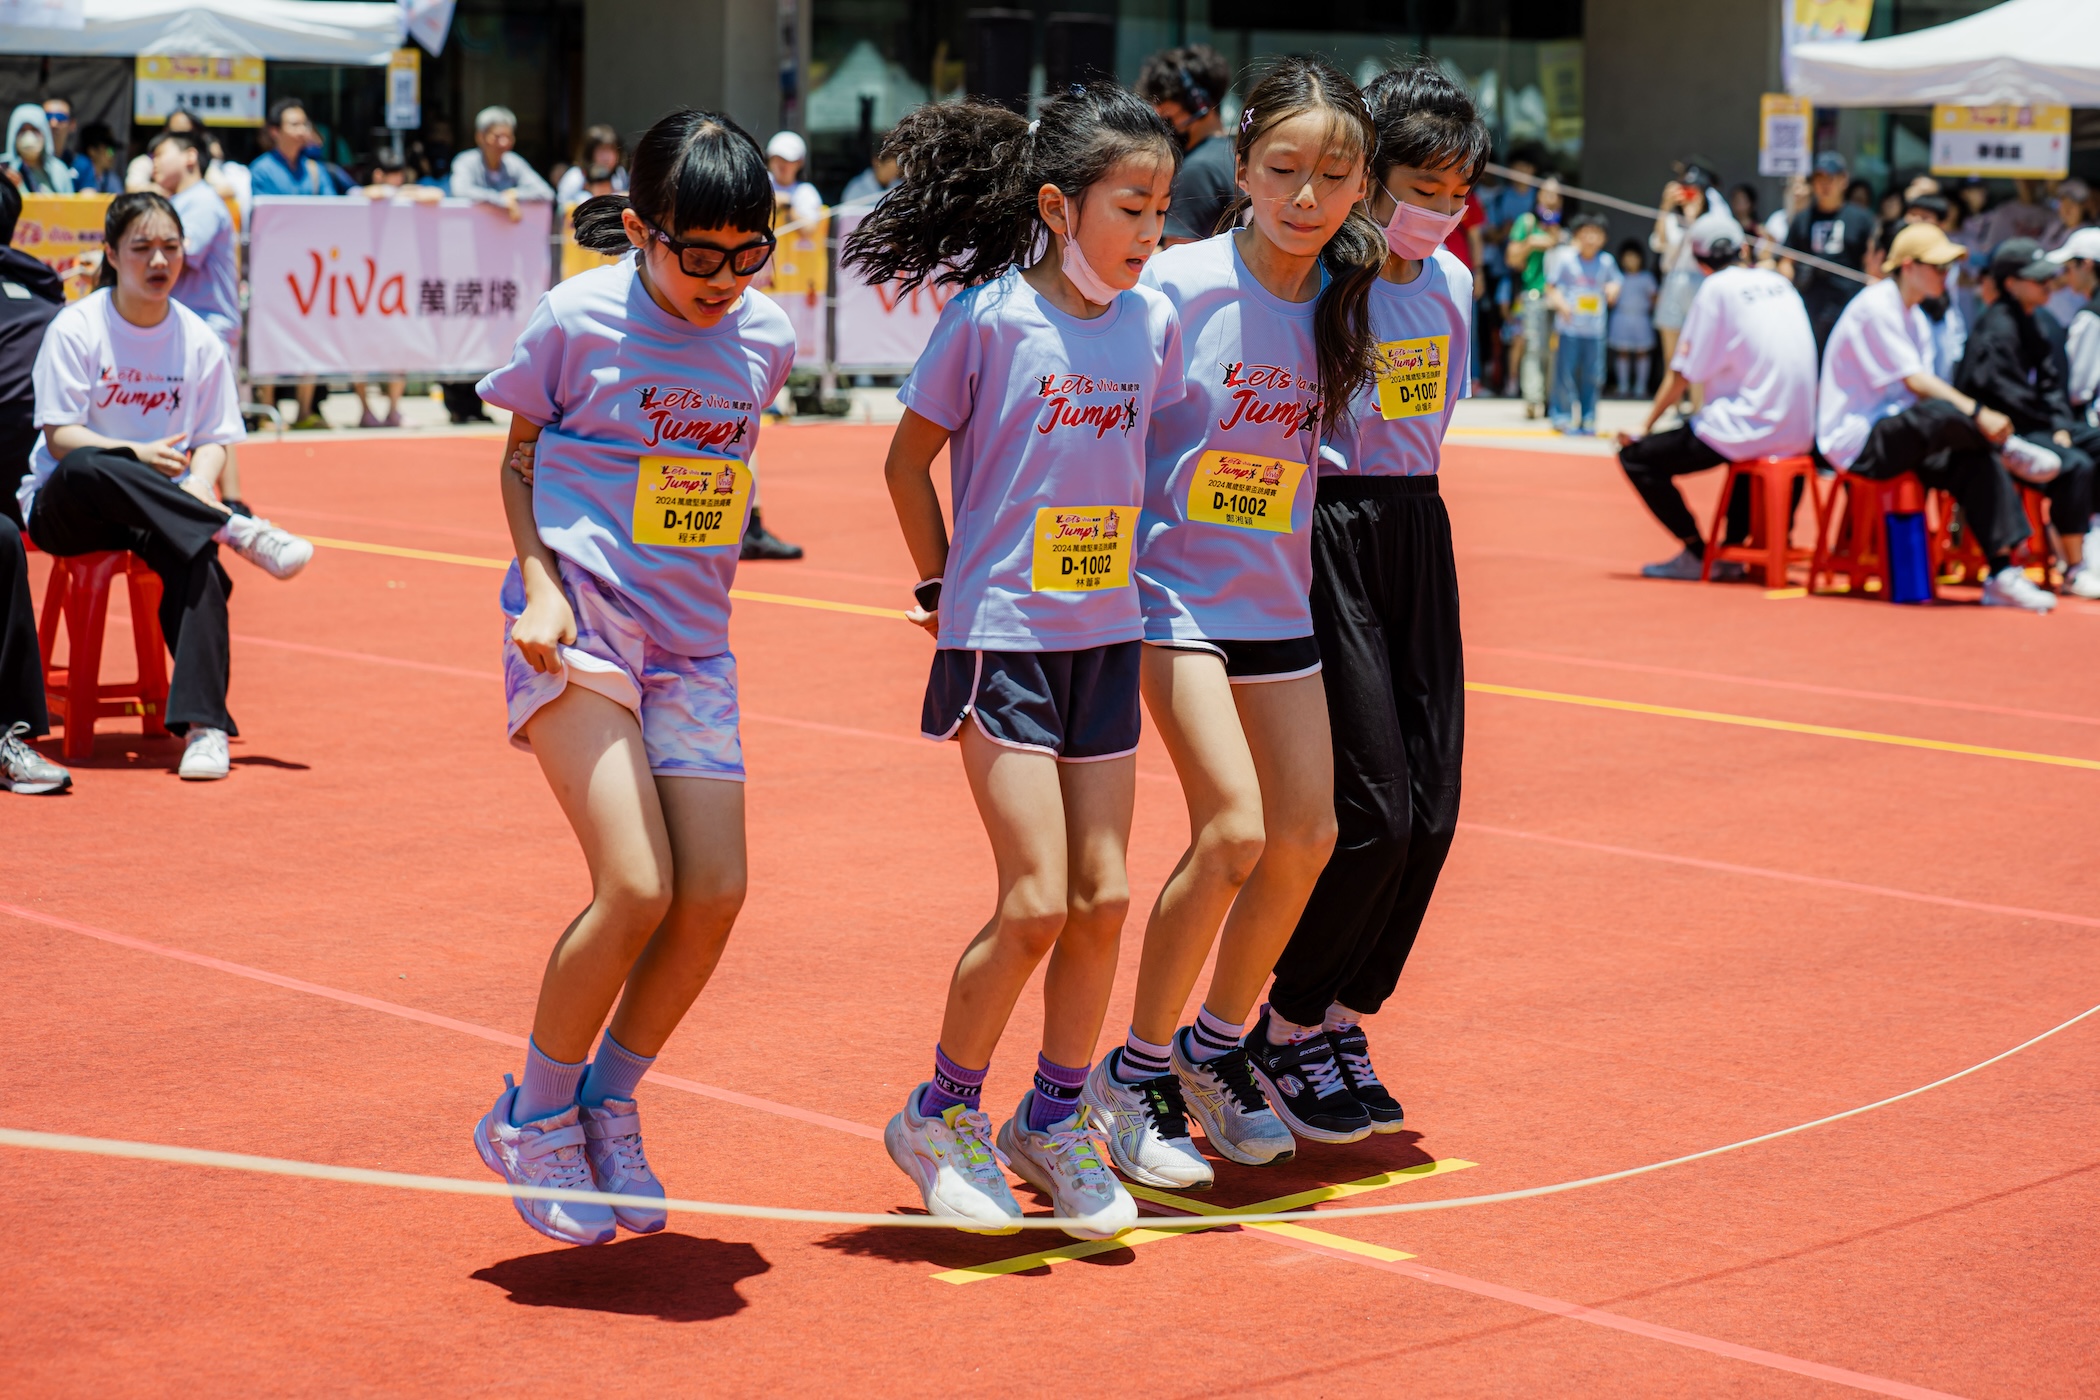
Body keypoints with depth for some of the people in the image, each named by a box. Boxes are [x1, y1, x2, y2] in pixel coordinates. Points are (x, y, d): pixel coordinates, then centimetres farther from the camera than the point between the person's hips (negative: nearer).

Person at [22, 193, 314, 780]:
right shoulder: (77, 328, -4)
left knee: (194, 553, -33)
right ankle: (238, 531, -34)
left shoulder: (199, 340, 6)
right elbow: (60, 437, -9)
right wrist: (137, 455, -25)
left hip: (160, 510, 2)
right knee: (89, 468, -39)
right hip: (65, 508, -2)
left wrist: (198, 487, -17)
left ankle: (202, 724, -38)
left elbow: (214, 440, 6)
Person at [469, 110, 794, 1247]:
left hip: (691, 642, 5)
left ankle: (607, 1108, 18)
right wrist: (540, 582, -9)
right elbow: (518, 459, 4)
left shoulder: (764, 337, 5)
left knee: (714, 895, -3)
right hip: (578, 627, -5)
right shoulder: (577, 318, -8)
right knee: (636, 889, -16)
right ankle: (533, 1117, 5)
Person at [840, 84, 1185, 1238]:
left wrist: (1125, 572, 12)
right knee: (1037, 900, -10)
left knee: (1103, 896, 6)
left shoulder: (1153, 324, 3)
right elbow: (908, 458, -2)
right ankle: (942, 1115, 10)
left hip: (1105, 635, 5)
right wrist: (944, 588, 1)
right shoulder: (988, 316, -11)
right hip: (1000, 635, -5)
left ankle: (1054, 1118, 23)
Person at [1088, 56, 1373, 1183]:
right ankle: (1136, 1072, 0)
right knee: (1233, 830, -16)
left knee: (1306, 834, 6)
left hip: (1278, 599, 6)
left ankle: (1215, 1050, 26)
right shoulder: (1182, 287, -15)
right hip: (1174, 585, -6)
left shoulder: (1342, 298, 1)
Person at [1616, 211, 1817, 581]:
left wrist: (1645, 428, 4)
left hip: (1747, 431, -7)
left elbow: (1683, 374, -6)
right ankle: (1733, 549, 29)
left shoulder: (1717, 288, -6)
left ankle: (1697, 554, 3)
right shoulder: (1780, 283, 12)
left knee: (1635, 457, 2)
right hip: (1798, 436, 7)